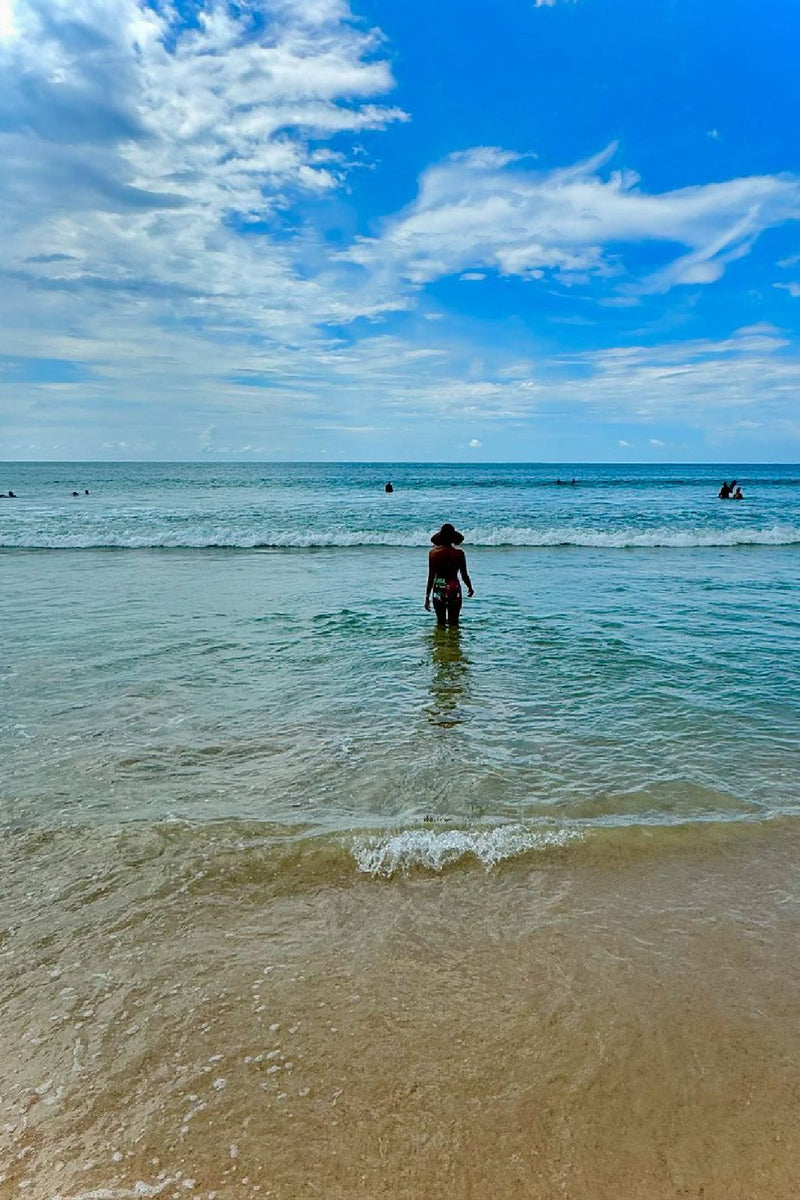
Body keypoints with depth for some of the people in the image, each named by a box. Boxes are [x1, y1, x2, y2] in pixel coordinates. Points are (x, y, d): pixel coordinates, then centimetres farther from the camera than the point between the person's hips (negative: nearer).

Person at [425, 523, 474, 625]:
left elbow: (431, 577, -3)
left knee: (440, 623, 13)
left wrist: (427, 596, 3)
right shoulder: (459, 554, -7)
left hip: (438, 590, 2)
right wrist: (470, 588, 19)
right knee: (453, 623, 7)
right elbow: (464, 575, -1)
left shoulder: (433, 553, -4)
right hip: (454, 589, -1)